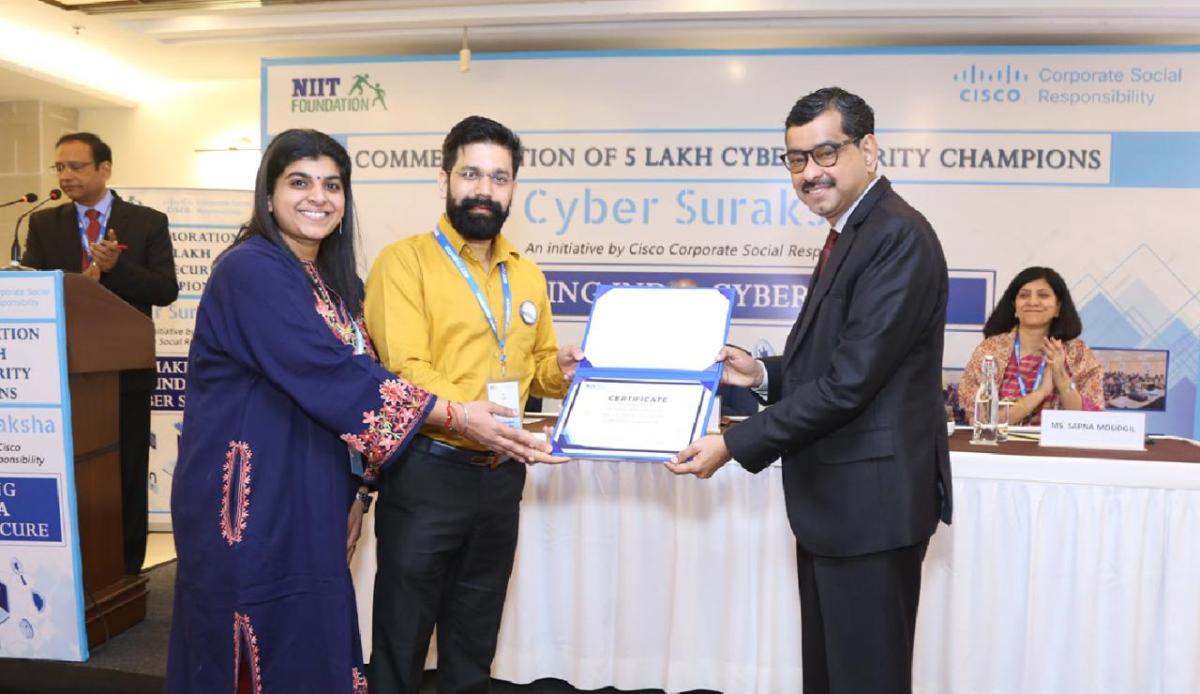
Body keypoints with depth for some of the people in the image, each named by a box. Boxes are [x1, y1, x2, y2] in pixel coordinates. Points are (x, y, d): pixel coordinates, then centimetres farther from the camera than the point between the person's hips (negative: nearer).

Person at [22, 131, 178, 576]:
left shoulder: (148, 223, 1)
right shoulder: (43, 225, 8)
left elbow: (165, 290, -7)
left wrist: (116, 267, -21)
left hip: (125, 371, -2)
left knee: (128, 474, 7)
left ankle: (126, 572, 18)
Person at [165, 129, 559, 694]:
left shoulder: (337, 282, 10)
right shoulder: (251, 270, -15)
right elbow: (335, 378, -23)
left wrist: (354, 493, 6)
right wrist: (456, 417, -21)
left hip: (312, 504, 7)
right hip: (251, 504, -7)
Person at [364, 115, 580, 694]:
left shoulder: (527, 276, 11)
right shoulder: (405, 260, -9)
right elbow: (406, 369, -19)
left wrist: (561, 370, -4)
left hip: (500, 475, 6)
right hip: (426, 472, -5)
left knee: (475, 639, 20)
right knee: (402, 634, 8)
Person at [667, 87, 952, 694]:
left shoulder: (898, 238, -17)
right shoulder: (851, 234, 15)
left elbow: (851, 380, -23)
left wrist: (734, 445, -19)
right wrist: (765, 373, 4)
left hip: (870, 502, -10)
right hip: (834, 505, 10)